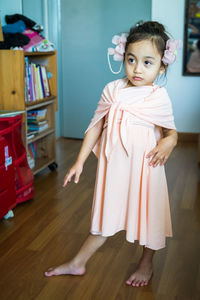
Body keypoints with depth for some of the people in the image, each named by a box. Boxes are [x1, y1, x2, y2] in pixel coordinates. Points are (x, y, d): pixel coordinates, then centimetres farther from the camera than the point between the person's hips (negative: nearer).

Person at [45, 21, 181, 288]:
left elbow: (170, 130, 3)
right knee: (106, 213, 15)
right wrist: (80, 162, 5)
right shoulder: (112, 90, -1)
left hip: (143, 165, -3)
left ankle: (146, 265, 35)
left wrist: (169, 141, -22)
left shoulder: (159, 97, -8)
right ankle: (78, 263, 31)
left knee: (148, 213, 10)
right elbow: (96, 126, 5)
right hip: (112, 164, 3)